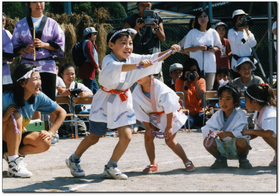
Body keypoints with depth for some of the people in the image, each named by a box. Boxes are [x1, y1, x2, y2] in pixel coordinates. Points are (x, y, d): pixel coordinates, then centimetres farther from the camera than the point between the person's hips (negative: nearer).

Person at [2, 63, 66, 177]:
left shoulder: (38, 97, -12)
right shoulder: (7, 99, -27)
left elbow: (61, 113, -1)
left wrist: (50, 132, -10)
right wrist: (4, 117, -41)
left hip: (17, 138, 5)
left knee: (45, 143, -20)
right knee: (16, 116, -32)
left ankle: (11, 154, 2)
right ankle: (13, 164, -27)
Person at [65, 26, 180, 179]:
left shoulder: (133, 58, -3)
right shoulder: (108, 60, -22)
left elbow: (154, 58, -1)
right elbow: (117, 67, -45)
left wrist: (170, 51, -18)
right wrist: (137, 65, -59)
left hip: (123, 103, 5)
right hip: (105, 103, -5)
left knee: (126, 136, -7)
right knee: (93, 138, 5)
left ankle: (111, 167, 12)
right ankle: (73, 160, 30)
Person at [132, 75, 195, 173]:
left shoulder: (159, 87, -31)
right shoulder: (137, 91, -16)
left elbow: (169, 108, -26)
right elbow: (141, 113, -5)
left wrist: (169, 127, -23)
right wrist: (148, 128, -8)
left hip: (171, 114, -5)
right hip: (154, 115, 5)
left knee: (169, 140, -13)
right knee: (148, 136, -12)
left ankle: (186, 161, 6)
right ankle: (153, 164, 3)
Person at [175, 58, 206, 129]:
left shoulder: (201, 81, 14)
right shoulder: (179, 81, 9)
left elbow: (200, 97, -3)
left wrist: (196, 81, -6)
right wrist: (185, 81, -5)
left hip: (198, 112, 2)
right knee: (188, 122, -38)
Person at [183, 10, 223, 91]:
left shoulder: (213, 32, 12)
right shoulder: (192, 33, 4)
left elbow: (218, 47, 19)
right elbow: (186, 49, 1)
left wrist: (214, 49, -5)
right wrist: (198, 48, -13)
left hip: (210, 65, 3)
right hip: (196, 65, -3)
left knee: (209, 89, 2)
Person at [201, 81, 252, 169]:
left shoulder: (240, 114, -12)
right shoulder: (217, 115, 2)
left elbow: (242, 132, -26)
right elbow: (206, 129, -6)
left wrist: (228, 134, -44)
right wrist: (211, 133, -30)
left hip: (236, 149, -4)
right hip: (222, 148, 4)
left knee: (241, 141, -37)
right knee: (207, 141, -20)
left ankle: (243, 160, -4)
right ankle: (221, 161, 5)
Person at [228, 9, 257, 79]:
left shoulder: (247, 31, 13)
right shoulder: (231, 31, -3)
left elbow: (253, 44, 1)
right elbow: (237, 41, -21)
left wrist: (247, 31, -7)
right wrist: (242, 28, -13)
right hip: (237, 62, -5)